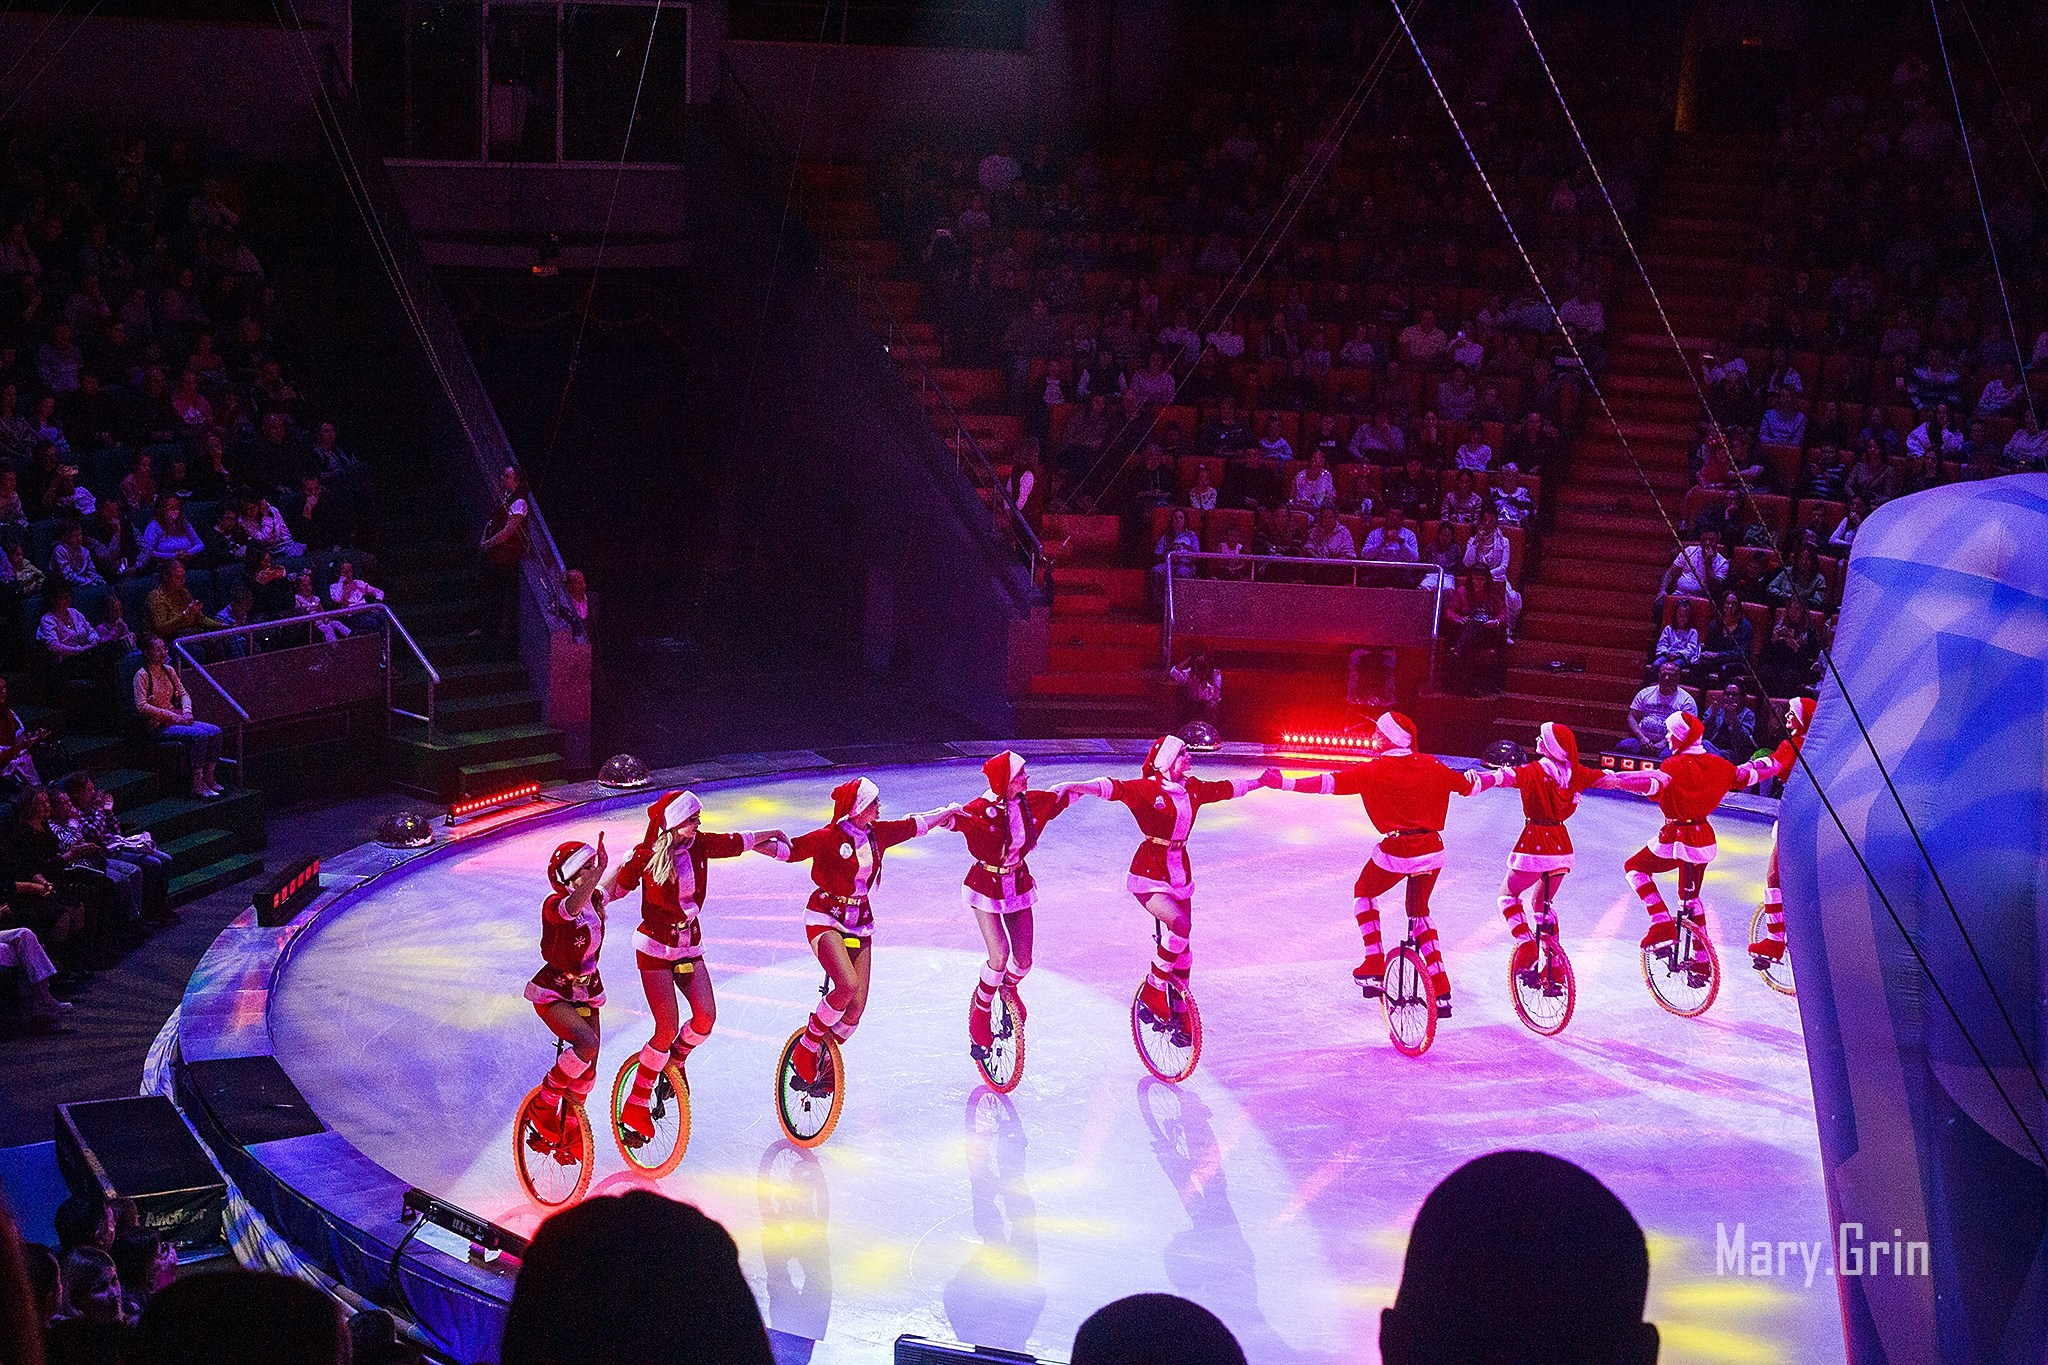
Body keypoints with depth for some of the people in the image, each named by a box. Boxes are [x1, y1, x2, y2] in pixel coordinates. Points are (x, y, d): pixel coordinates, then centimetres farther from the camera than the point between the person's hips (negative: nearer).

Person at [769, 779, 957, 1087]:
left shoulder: (877, 834, 2)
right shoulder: (828, 837, -15)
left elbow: (914, 825, 16)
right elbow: (790, 850, -15)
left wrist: (951, 810, 25)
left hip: (860, 924, 6)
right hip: (825, 919, -6)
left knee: (857, 1007, -1)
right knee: (848, 985, -28)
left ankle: (825, 1065, 21)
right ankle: (806, 1047, -8)